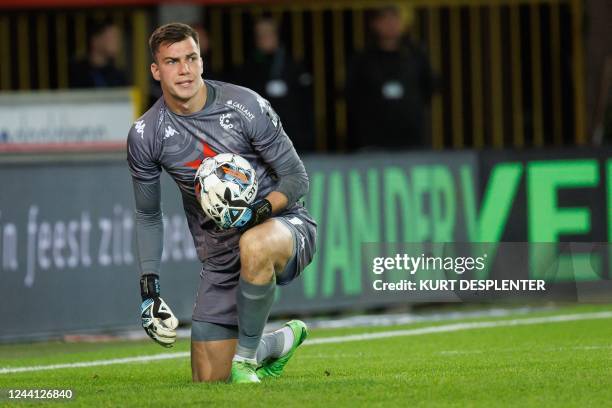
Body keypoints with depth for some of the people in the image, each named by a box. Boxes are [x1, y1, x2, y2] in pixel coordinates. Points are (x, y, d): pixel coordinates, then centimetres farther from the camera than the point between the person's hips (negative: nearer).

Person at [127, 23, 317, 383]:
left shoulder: (245, 106, -14)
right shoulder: (145, 136, -4)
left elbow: (297, 178, -8)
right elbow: (148, 216, 9)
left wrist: (260, 211, -28)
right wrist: (149, 288, 1)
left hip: (283, 223, -4)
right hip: (220, 256, 4)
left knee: (253, 246, -44)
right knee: (209, 379, 1)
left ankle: (245, 359, -22)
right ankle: (282, 341, 33)